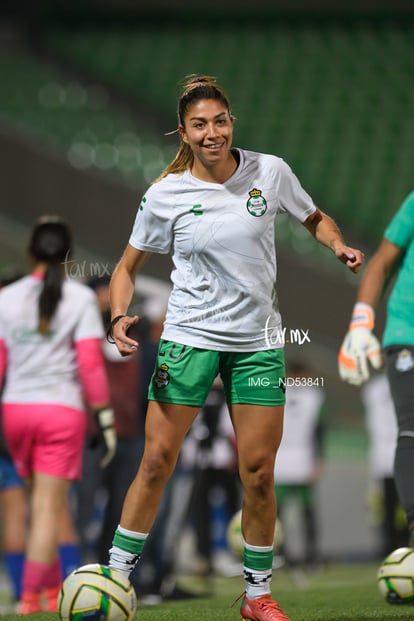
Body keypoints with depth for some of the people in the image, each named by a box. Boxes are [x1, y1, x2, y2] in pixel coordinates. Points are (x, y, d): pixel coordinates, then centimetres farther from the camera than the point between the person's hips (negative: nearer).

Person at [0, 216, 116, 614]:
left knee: (41, 502, 19)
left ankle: (52, 591, 24)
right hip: (62, 410, -3)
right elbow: (91, 362, -9)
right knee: (48, 507, 0)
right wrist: (105, 416, -6)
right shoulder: (80, 298, -3)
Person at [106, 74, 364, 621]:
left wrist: (337, 245, -5)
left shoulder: (270, 172, -2)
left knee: (258, 474, 0)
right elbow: (129, 265, 7)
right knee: (157, 462, -7)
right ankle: (116, 576, 3)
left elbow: (314, 218, 16)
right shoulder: (166, 195, -5)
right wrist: (119, 317, -11)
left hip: (258, 340, 1)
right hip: (189, 337, -1)